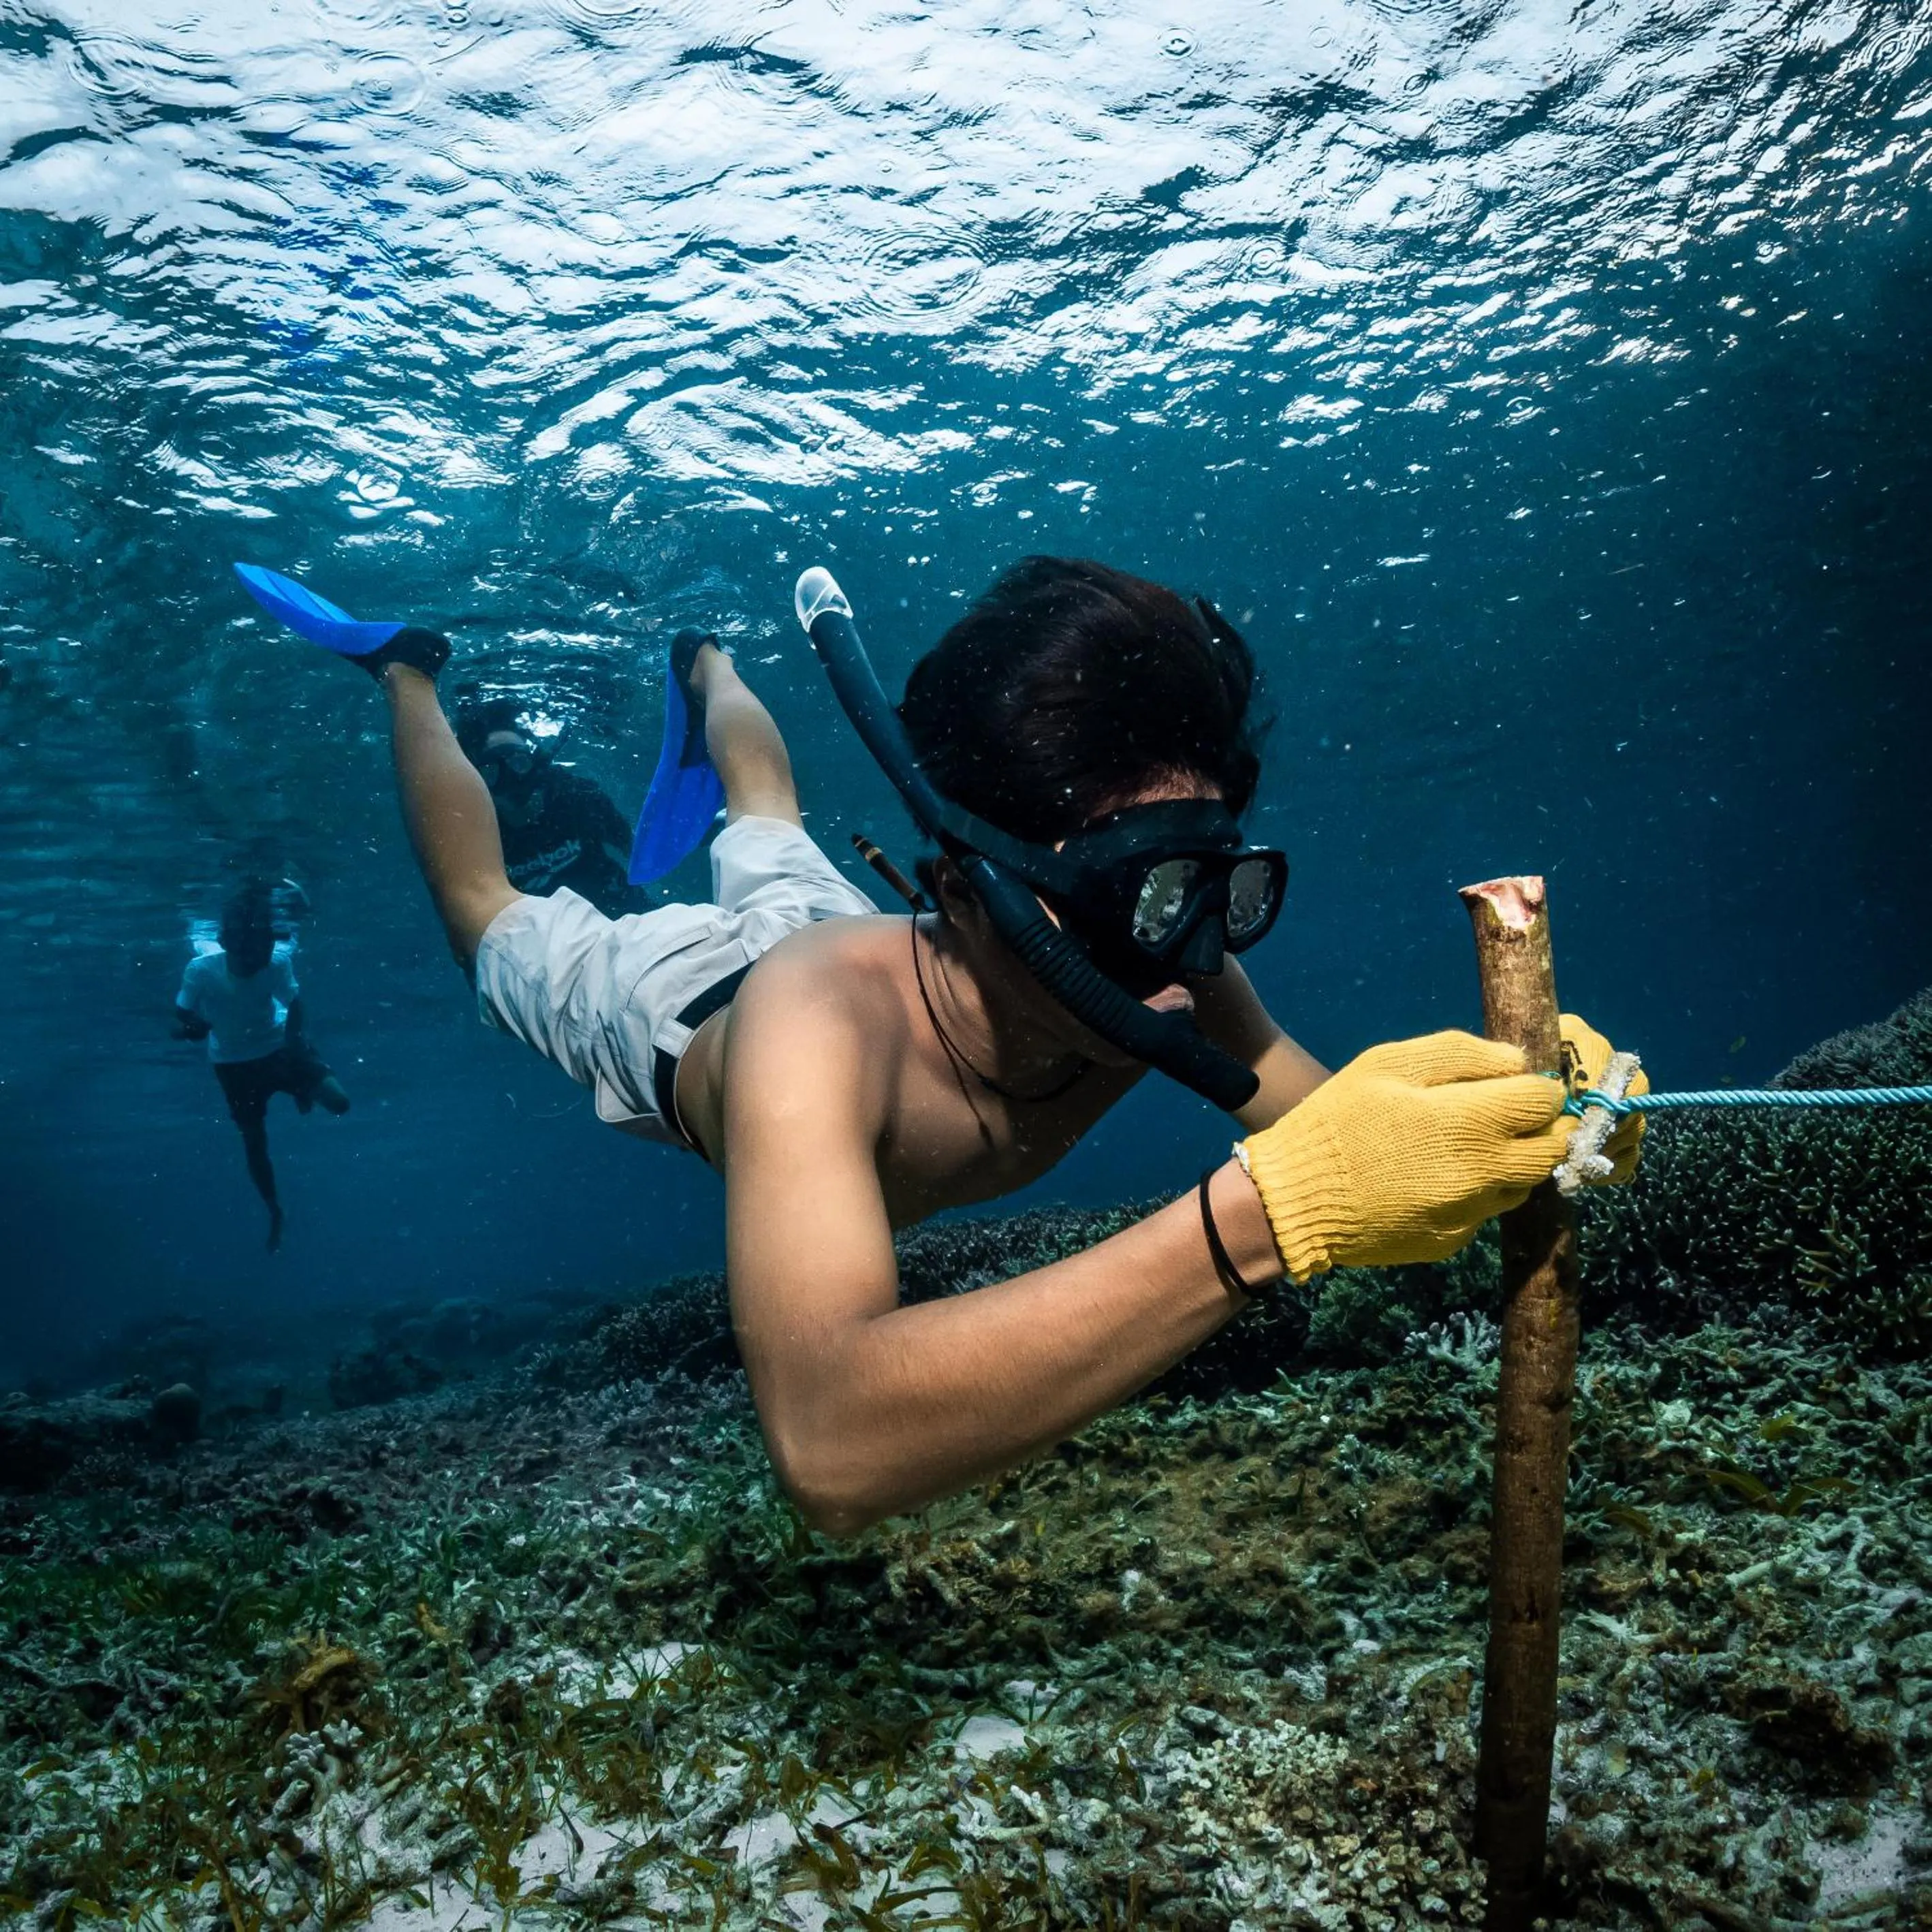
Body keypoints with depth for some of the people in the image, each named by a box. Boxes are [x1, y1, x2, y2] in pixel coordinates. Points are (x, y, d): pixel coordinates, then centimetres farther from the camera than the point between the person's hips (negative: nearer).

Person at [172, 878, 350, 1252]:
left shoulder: (277, 962, -30)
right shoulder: (201, 971, -30)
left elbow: (294, 1010, -21)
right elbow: (179, 1026, -19)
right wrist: (192, 1028, -42)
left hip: (278, 1048, 0)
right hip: (233, 1063, 0)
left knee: (339, 1103, -12)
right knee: (254, 1140, 7)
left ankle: (300, 1091, 25)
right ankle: (275, 1213, 31)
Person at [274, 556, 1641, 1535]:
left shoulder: (1160, 971, -41)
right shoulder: (824, 1021, -56)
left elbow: (1330, 1143, -29)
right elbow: (831, 1447, -69)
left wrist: (1519, 1116, -54)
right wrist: (1266, 1213, -76)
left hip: (826, 920, 4)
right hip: (673, 1002, -4)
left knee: (768, 825, 38)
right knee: (490, 915, 28)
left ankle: (707, 661, 67)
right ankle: (411, 676, 50)